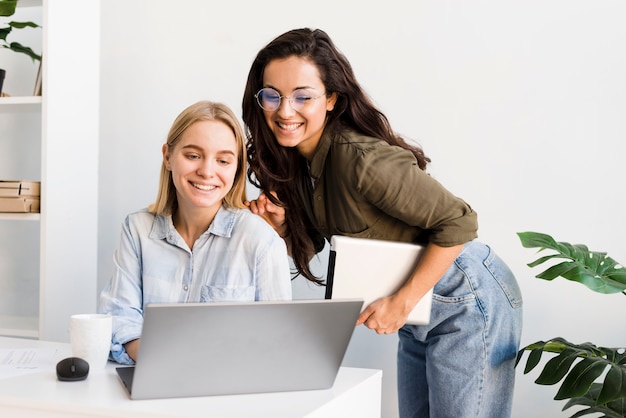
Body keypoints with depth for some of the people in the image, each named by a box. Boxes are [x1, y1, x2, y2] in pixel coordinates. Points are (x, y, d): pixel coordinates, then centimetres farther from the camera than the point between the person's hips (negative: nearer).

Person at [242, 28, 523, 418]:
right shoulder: (290, 159, -4)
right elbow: (312, 242, 8)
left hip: (467, 301, -8)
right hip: (418, 313, 9)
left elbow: (458, 222, -26)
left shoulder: (362, 159, -29)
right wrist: (280, 225, -13)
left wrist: (402, 303, -24)